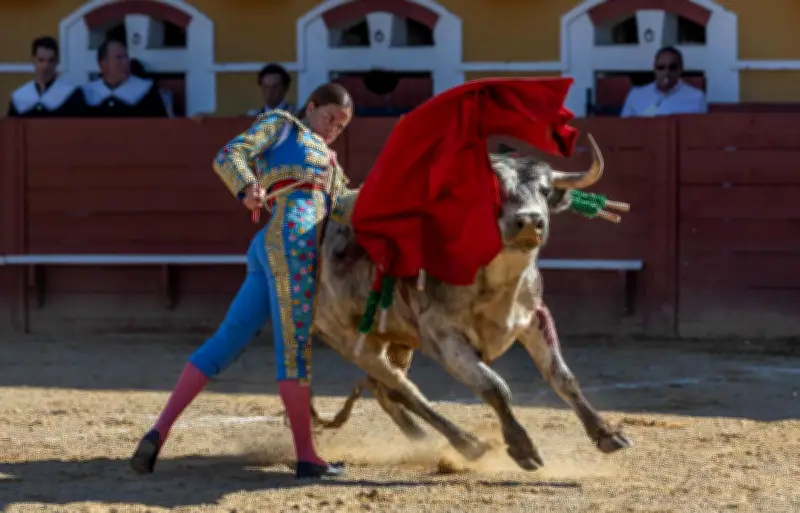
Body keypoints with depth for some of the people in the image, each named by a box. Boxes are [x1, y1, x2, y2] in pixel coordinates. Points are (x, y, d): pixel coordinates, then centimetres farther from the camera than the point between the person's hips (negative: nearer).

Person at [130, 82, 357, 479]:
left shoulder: (328, 165, 35)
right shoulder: (281, 124, 16)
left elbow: (342, 206, 16)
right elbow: (228, 157, 2)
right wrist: (247, 188, -18)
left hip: (267, 253, 8)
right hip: (290, 242, -8)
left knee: (226, 343, 3)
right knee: (294, 348, -6)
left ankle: (159, 432, -2)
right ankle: (306, 457, -4)